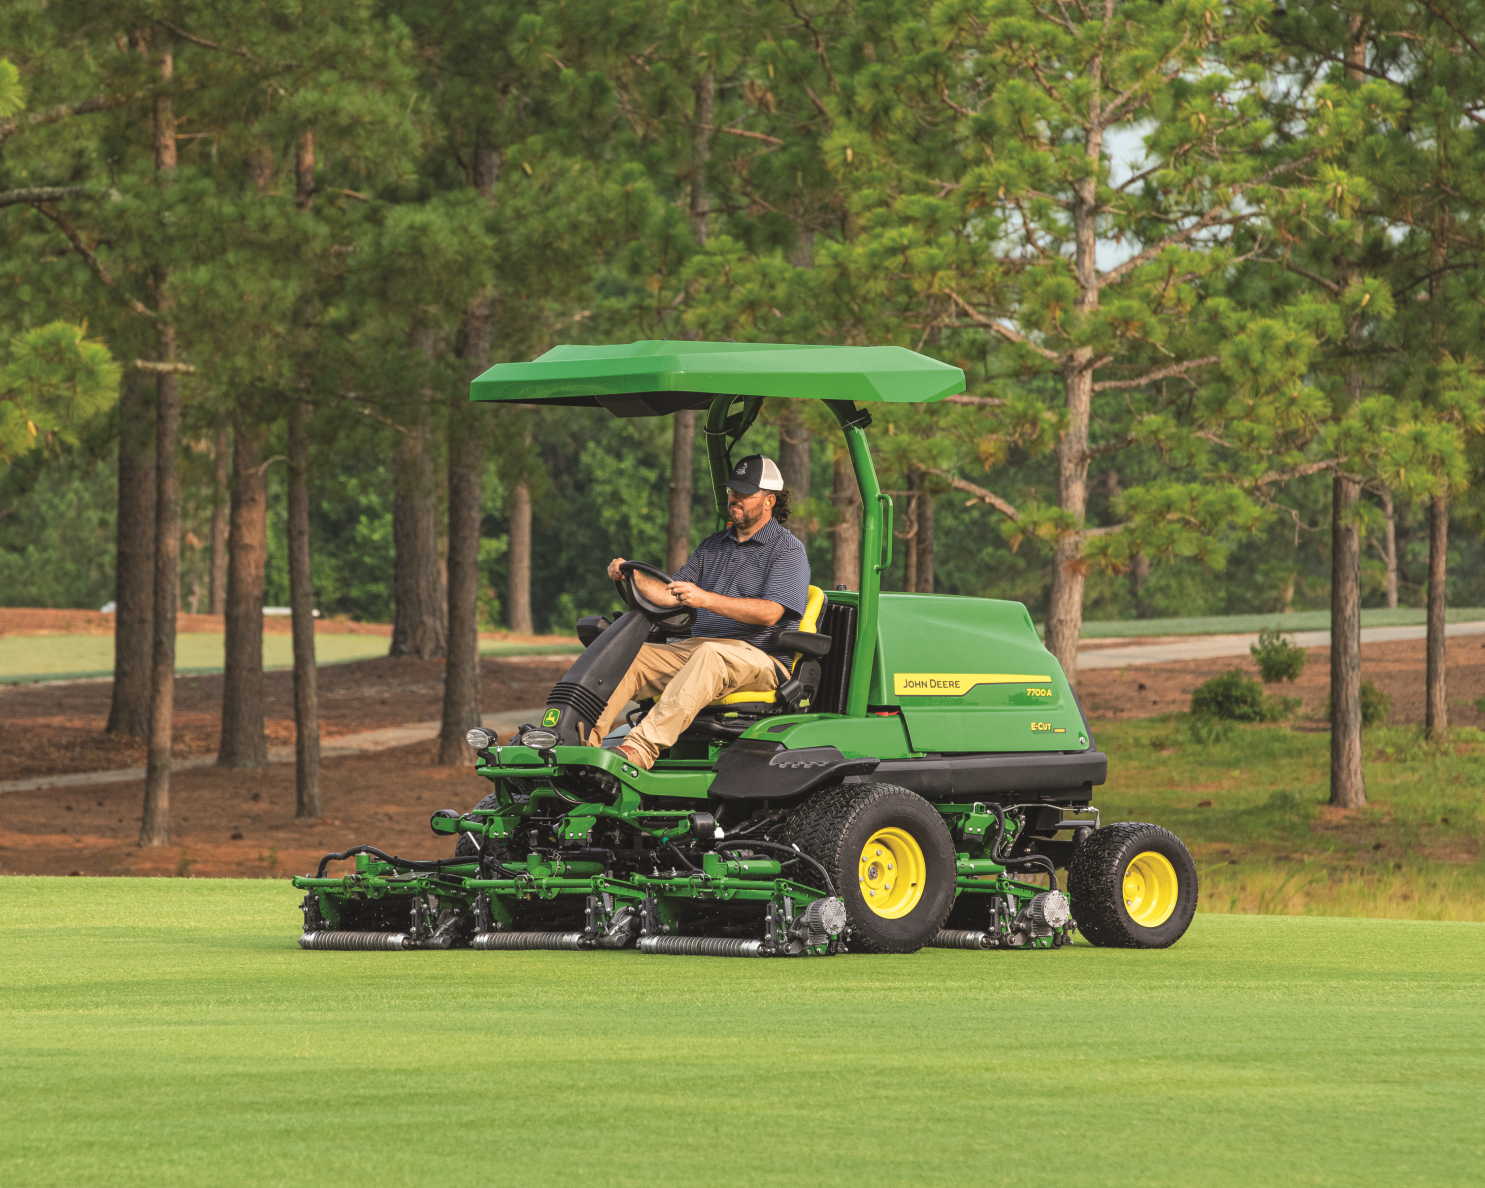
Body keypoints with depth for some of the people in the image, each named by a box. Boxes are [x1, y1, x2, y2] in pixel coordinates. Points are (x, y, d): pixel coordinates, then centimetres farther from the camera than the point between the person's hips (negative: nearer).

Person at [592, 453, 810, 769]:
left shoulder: (787, 550, -1)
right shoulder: (713, 546, 22)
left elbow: (770, 612, -17)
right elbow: (670, 595, 20)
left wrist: (706, 599, -27)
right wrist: (634, 577, -2)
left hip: (760, 658, -7)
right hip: (697, 646, 7)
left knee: (712, 655, -40)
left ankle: (641, 748, -55)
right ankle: (583, 739, -32)